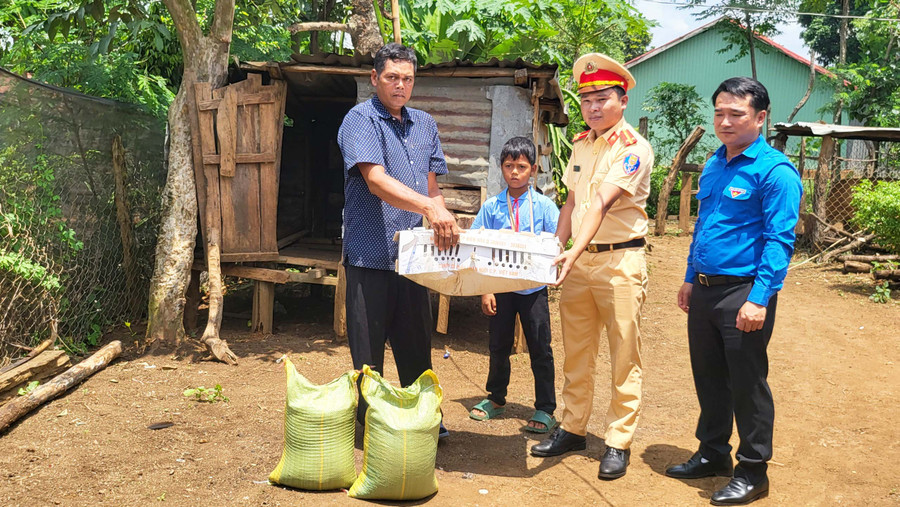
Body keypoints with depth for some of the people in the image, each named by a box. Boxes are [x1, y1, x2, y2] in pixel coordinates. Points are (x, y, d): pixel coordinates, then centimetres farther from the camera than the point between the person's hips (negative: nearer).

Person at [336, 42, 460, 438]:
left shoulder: (425, 124, 14)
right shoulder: (360, 120, -7)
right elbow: (376, 181, -22)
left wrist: (442, 226, -3)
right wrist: (429, 206, -34)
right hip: (370, 254, -6)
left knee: (417, 347, 15)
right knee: (369, 351, 4)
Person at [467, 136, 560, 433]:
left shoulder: (544, 205, -1)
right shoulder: (491, 207, 2)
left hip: (533, 287, -2)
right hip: (500, 285, 2)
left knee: (540, 348, 3)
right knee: (499, 345, 14)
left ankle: (545, 410, 14)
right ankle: (496, 400, 33)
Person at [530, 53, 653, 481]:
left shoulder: (634, 148, -11)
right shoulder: (581, 145, 11)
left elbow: (603, 203, -24)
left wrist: (576, 251, -34)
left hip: (620, 259, -6)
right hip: (578, 259, 7)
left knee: (623, 357, 2)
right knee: (576, 352, 13)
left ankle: (619, 442, 12)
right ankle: (573, 429, 26)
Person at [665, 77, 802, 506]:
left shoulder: (775, 171, -13)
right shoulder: (713, 166, 12)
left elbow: (780, 240, -18)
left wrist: (759, 299, -23)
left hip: (743, 294, -8)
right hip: (705, 291, 8)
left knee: (747, 385, 3)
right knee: (708, 376, 17)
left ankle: (752, 472, 18)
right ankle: (712, 454, 34)